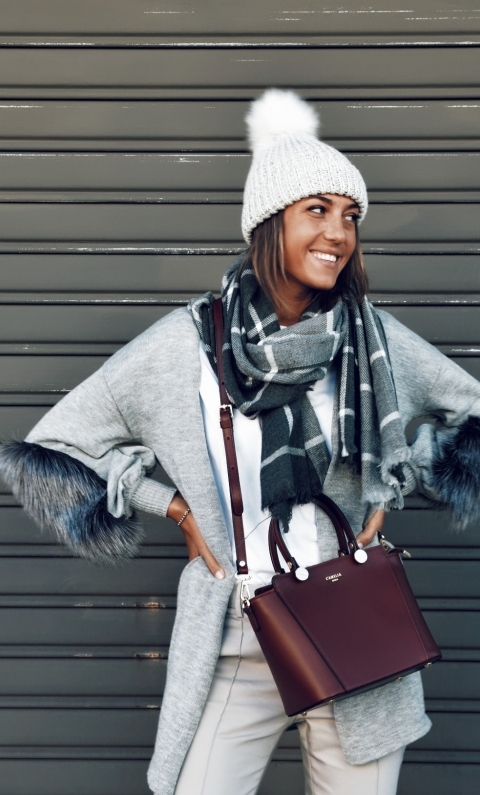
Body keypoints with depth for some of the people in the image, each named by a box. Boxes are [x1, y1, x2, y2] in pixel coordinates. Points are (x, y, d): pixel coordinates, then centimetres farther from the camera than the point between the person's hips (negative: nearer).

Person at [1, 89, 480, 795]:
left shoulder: (374, 338, -2)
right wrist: (172, 505, -3)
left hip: (359, 635, 2)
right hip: (237, 643, -1)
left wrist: (394, 489, 4)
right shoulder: (188, 343, -7)